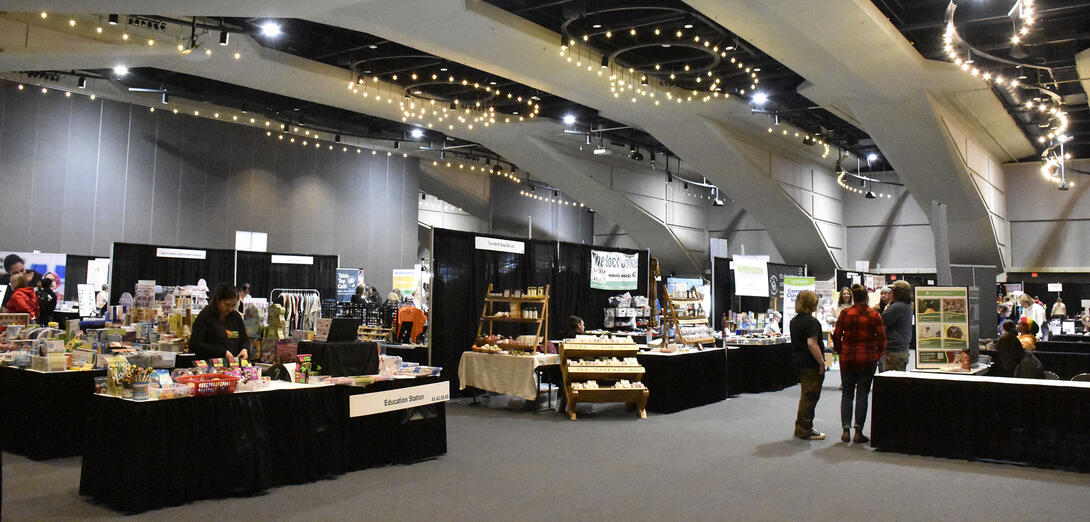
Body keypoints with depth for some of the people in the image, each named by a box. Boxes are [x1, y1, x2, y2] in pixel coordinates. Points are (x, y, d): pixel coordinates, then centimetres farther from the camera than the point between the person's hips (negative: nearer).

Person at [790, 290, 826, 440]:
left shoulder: (794, 321, 11)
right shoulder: (811, 322, -18)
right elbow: (812, 344, -25)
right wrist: (822, 363, -19)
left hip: (799, 363, 9)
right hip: (810, 365, -9)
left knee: (806, 396, 19)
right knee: (810, 396, 0)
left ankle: (801, 428, 25)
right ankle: (805, 431, 5)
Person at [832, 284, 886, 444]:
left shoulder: (845, 313, -3)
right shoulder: (874, 315, -5)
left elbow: (836, 335, -1)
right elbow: (882, 338, -5)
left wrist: (838, 350, 13)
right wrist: (877, 355, 8)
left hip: (847, 359, 1)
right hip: (867, 359, -1)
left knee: (847, 394, 10)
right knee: (862, 395, 4)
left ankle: (846, 430, 6)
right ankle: (858, 432, 4)